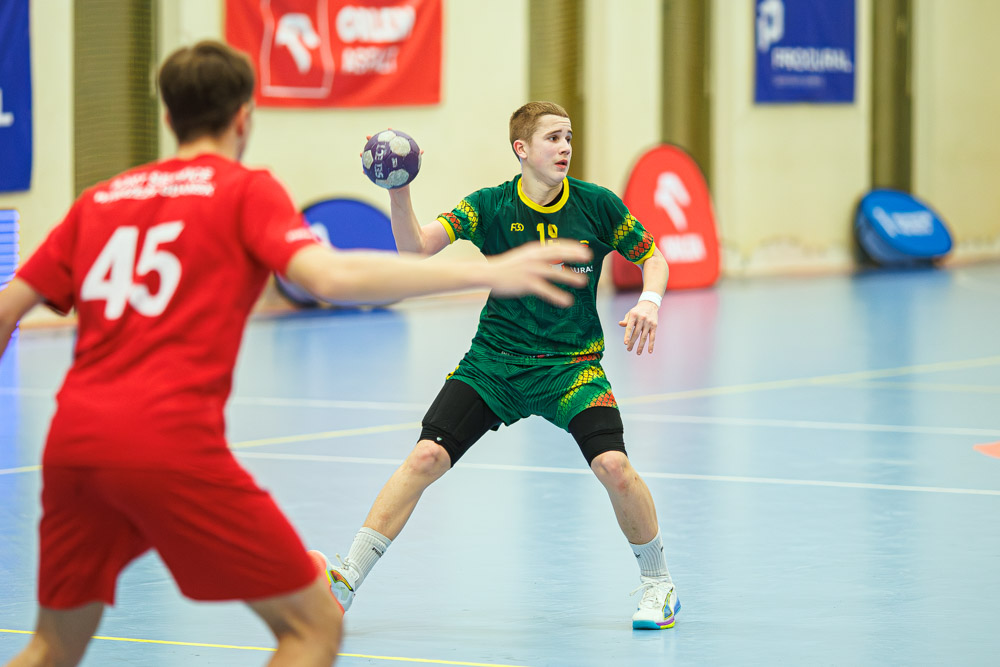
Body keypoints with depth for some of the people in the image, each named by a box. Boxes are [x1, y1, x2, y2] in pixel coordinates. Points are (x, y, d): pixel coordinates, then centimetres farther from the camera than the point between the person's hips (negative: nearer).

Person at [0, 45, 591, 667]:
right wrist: (486, 272, -12)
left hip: (72, 441, 6)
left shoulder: (99, 199, 20)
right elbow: (329, 275, -12)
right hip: (171, 445, -6)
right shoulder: (246, 189, 5)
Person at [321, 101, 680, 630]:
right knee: (426, 457, -14)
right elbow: (417, 246, -20)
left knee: (613, 464, -22)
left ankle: (657, 583, 3)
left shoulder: (596, 205, -5)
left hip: (571, 362, -1)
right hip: (494, 360, 1)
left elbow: (652, 257, 8)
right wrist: (398, 193, -37)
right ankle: (346, 580, -7)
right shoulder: (489, 207, -7)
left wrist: (648, 302, -13)